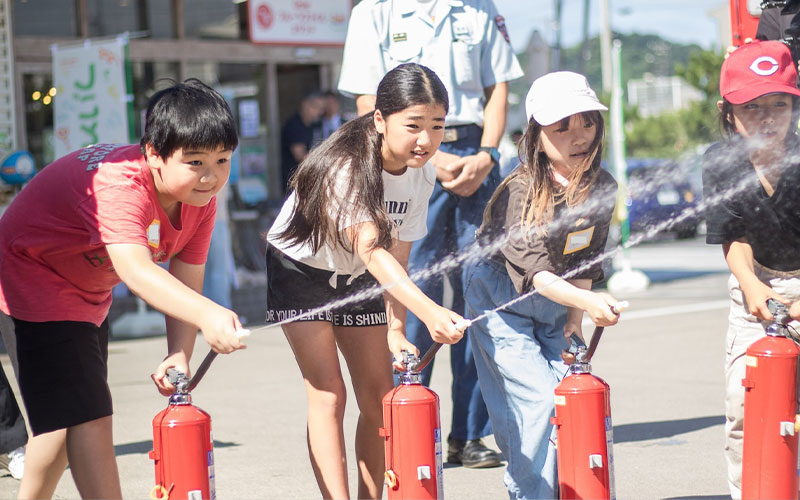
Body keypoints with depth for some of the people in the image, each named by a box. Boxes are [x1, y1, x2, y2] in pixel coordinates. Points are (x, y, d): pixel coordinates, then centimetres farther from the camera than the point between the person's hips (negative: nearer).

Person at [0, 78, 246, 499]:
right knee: (88, 415, -17)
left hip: (87, 292, 9)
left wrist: (179, 355, -31)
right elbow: (135, 269, -54)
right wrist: (206, 314, -69)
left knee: (64, 417, 21)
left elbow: (186, 282, -14)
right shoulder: (120, 186, -39)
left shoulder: (201, 200, -13)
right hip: (35, 277, -9)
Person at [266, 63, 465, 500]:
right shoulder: (345, 166, -35)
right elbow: (372, 252, -46)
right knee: (328, 395, -14)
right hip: (300, 270, -6)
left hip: (356, 281, 6)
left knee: (379, 399, 3)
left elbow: (397, 256, -10)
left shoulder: (420, 175, -14)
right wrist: (428, 311, -59)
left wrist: (396, 328, -21)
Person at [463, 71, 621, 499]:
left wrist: (575, 314, 2)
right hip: (500, 302, -6)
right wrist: (587, 302, -45)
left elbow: (586, 258, 6)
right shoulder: (520, 192, -26)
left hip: (553, 308, 6)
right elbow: (531, 273, -33)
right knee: (538, 399, -15)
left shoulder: (602, 189, -7)